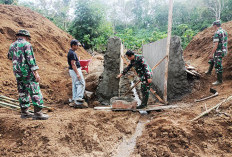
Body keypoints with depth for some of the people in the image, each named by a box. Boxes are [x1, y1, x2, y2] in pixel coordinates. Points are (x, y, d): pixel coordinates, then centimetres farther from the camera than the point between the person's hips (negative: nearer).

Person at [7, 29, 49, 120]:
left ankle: (24, 112, 19)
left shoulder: (12, 46, 12)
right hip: (28, 72, -7)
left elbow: (10, 57, 30)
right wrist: (36, 73, -18)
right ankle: (38, 113, -7)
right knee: (35, 92, -4)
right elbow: (31, 59, -17)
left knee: (22, 92, 14)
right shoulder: (26, 45, -9)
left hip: (17, 73, 7)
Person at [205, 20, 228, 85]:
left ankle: (219, 80, 6)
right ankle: (209, 71, 44)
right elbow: (225, 42, 17)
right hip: (224, 50, 10)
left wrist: (211, 54, -18)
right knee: (212, 60, 29)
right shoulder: (224, 32, 9)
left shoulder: (217, 33, -19)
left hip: (219, 52, -10)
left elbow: (216, 45, -23)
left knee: (218, 66, -1)